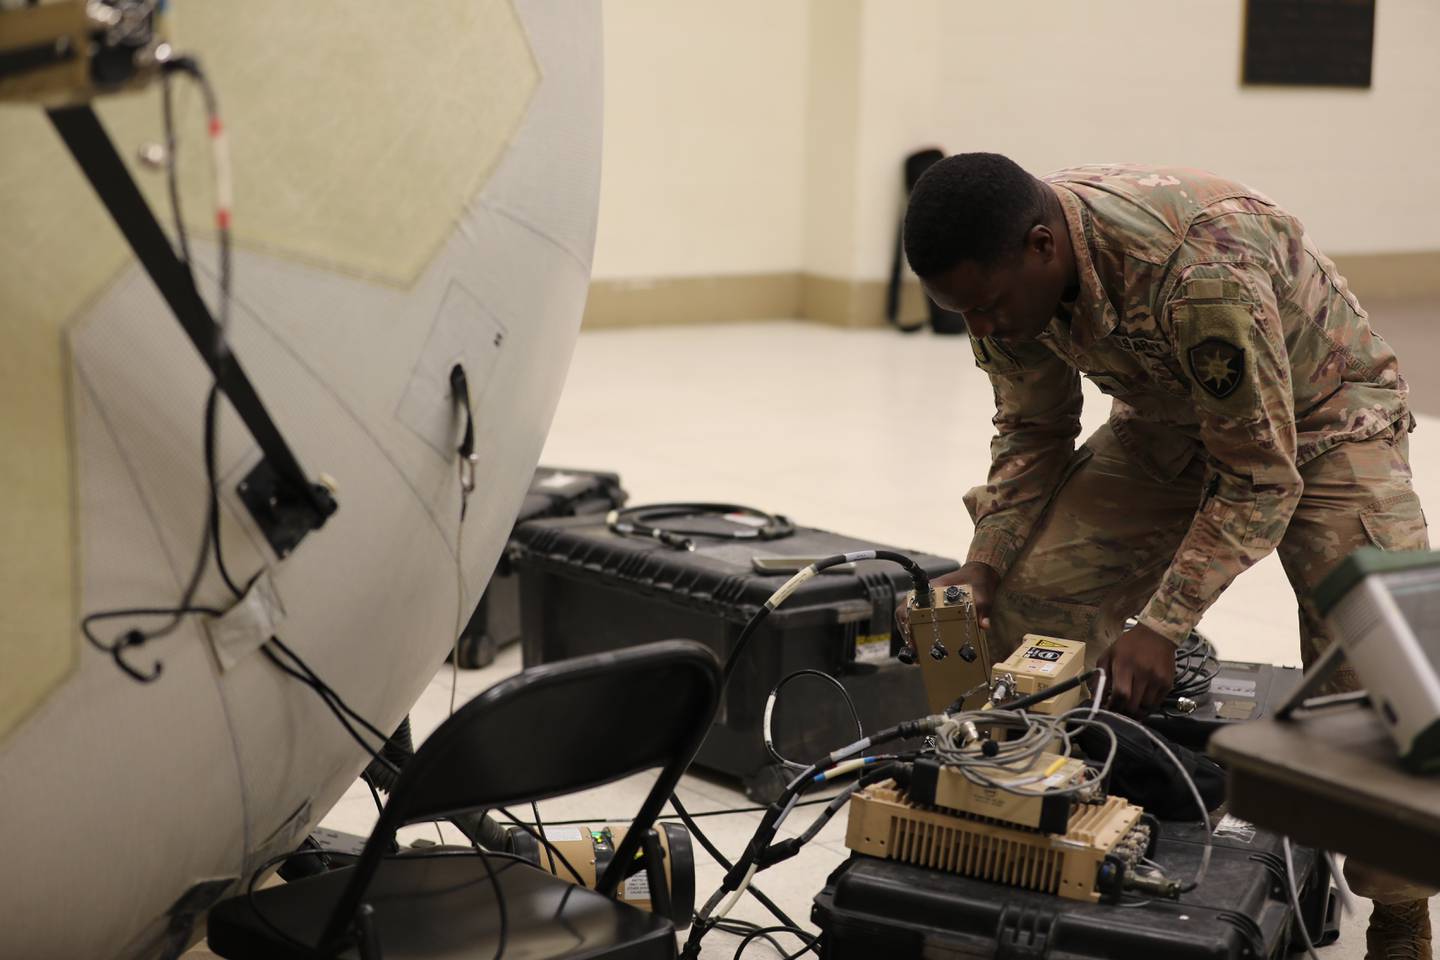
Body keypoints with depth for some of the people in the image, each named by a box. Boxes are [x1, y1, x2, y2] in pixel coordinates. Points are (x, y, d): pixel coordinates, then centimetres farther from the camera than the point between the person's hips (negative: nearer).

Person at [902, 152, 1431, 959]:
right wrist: (983, 565, -18)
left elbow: (1261, 477, -31)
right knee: (1031, 593, -10)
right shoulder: (1008, 272, -19)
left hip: (1320, 413, -6)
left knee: (1370, 667, -21)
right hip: (1169, 417, 6)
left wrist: (1161, 627, -34)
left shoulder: (1201, 269, -41)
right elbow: (1033, 432, -4)